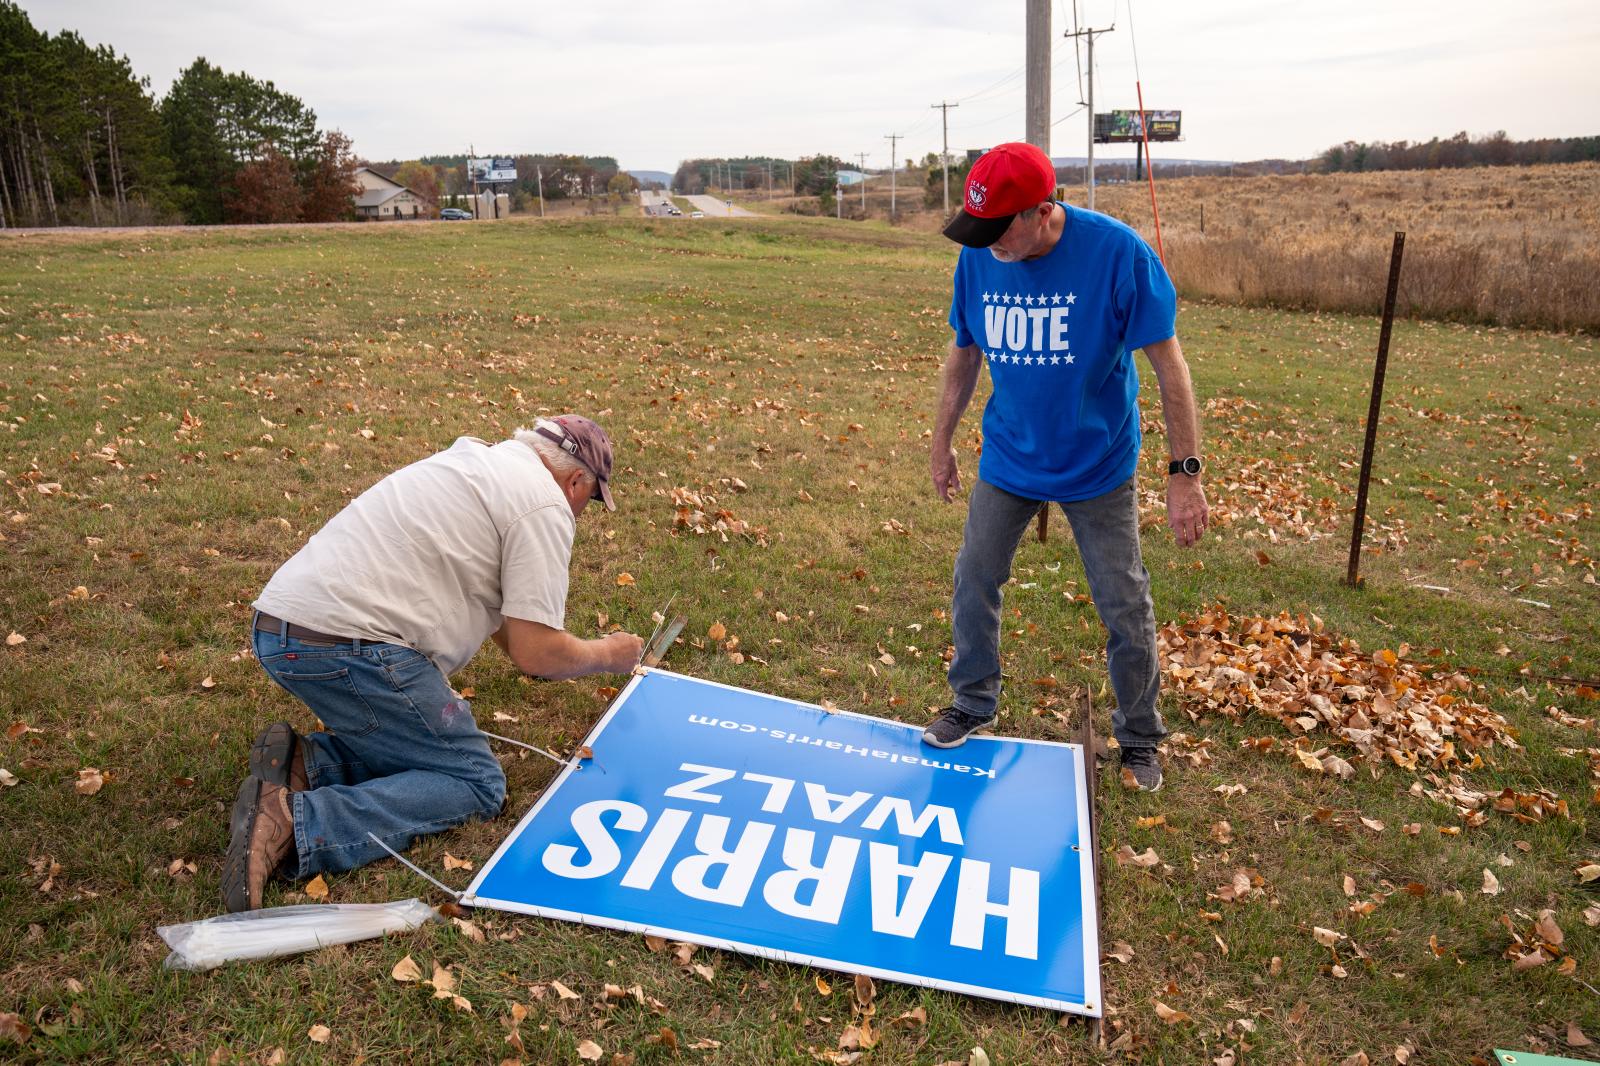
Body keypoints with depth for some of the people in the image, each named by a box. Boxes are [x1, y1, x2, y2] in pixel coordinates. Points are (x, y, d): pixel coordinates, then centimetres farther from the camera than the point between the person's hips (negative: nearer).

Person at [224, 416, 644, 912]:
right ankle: (293, 825, -15)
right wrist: (606, 656, 11)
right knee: (477, 782, -1)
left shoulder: (476, 459, 23)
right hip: (347, 644, -10)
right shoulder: (545, 504, -6)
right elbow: (534, 652, -8)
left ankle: (304, 764, 3)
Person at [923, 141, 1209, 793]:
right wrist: (942, 442, 9)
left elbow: (1167, 363, -17)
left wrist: (1185, 472, -18)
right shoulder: (977, 259, -11)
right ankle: (973, 704, 33)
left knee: (1125, 609, 8)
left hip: (1098, 465, -3)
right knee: (973, 581, 9)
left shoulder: (1117, 252, -23)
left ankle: (1140, 737, 30)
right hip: (1008, 459, 3)